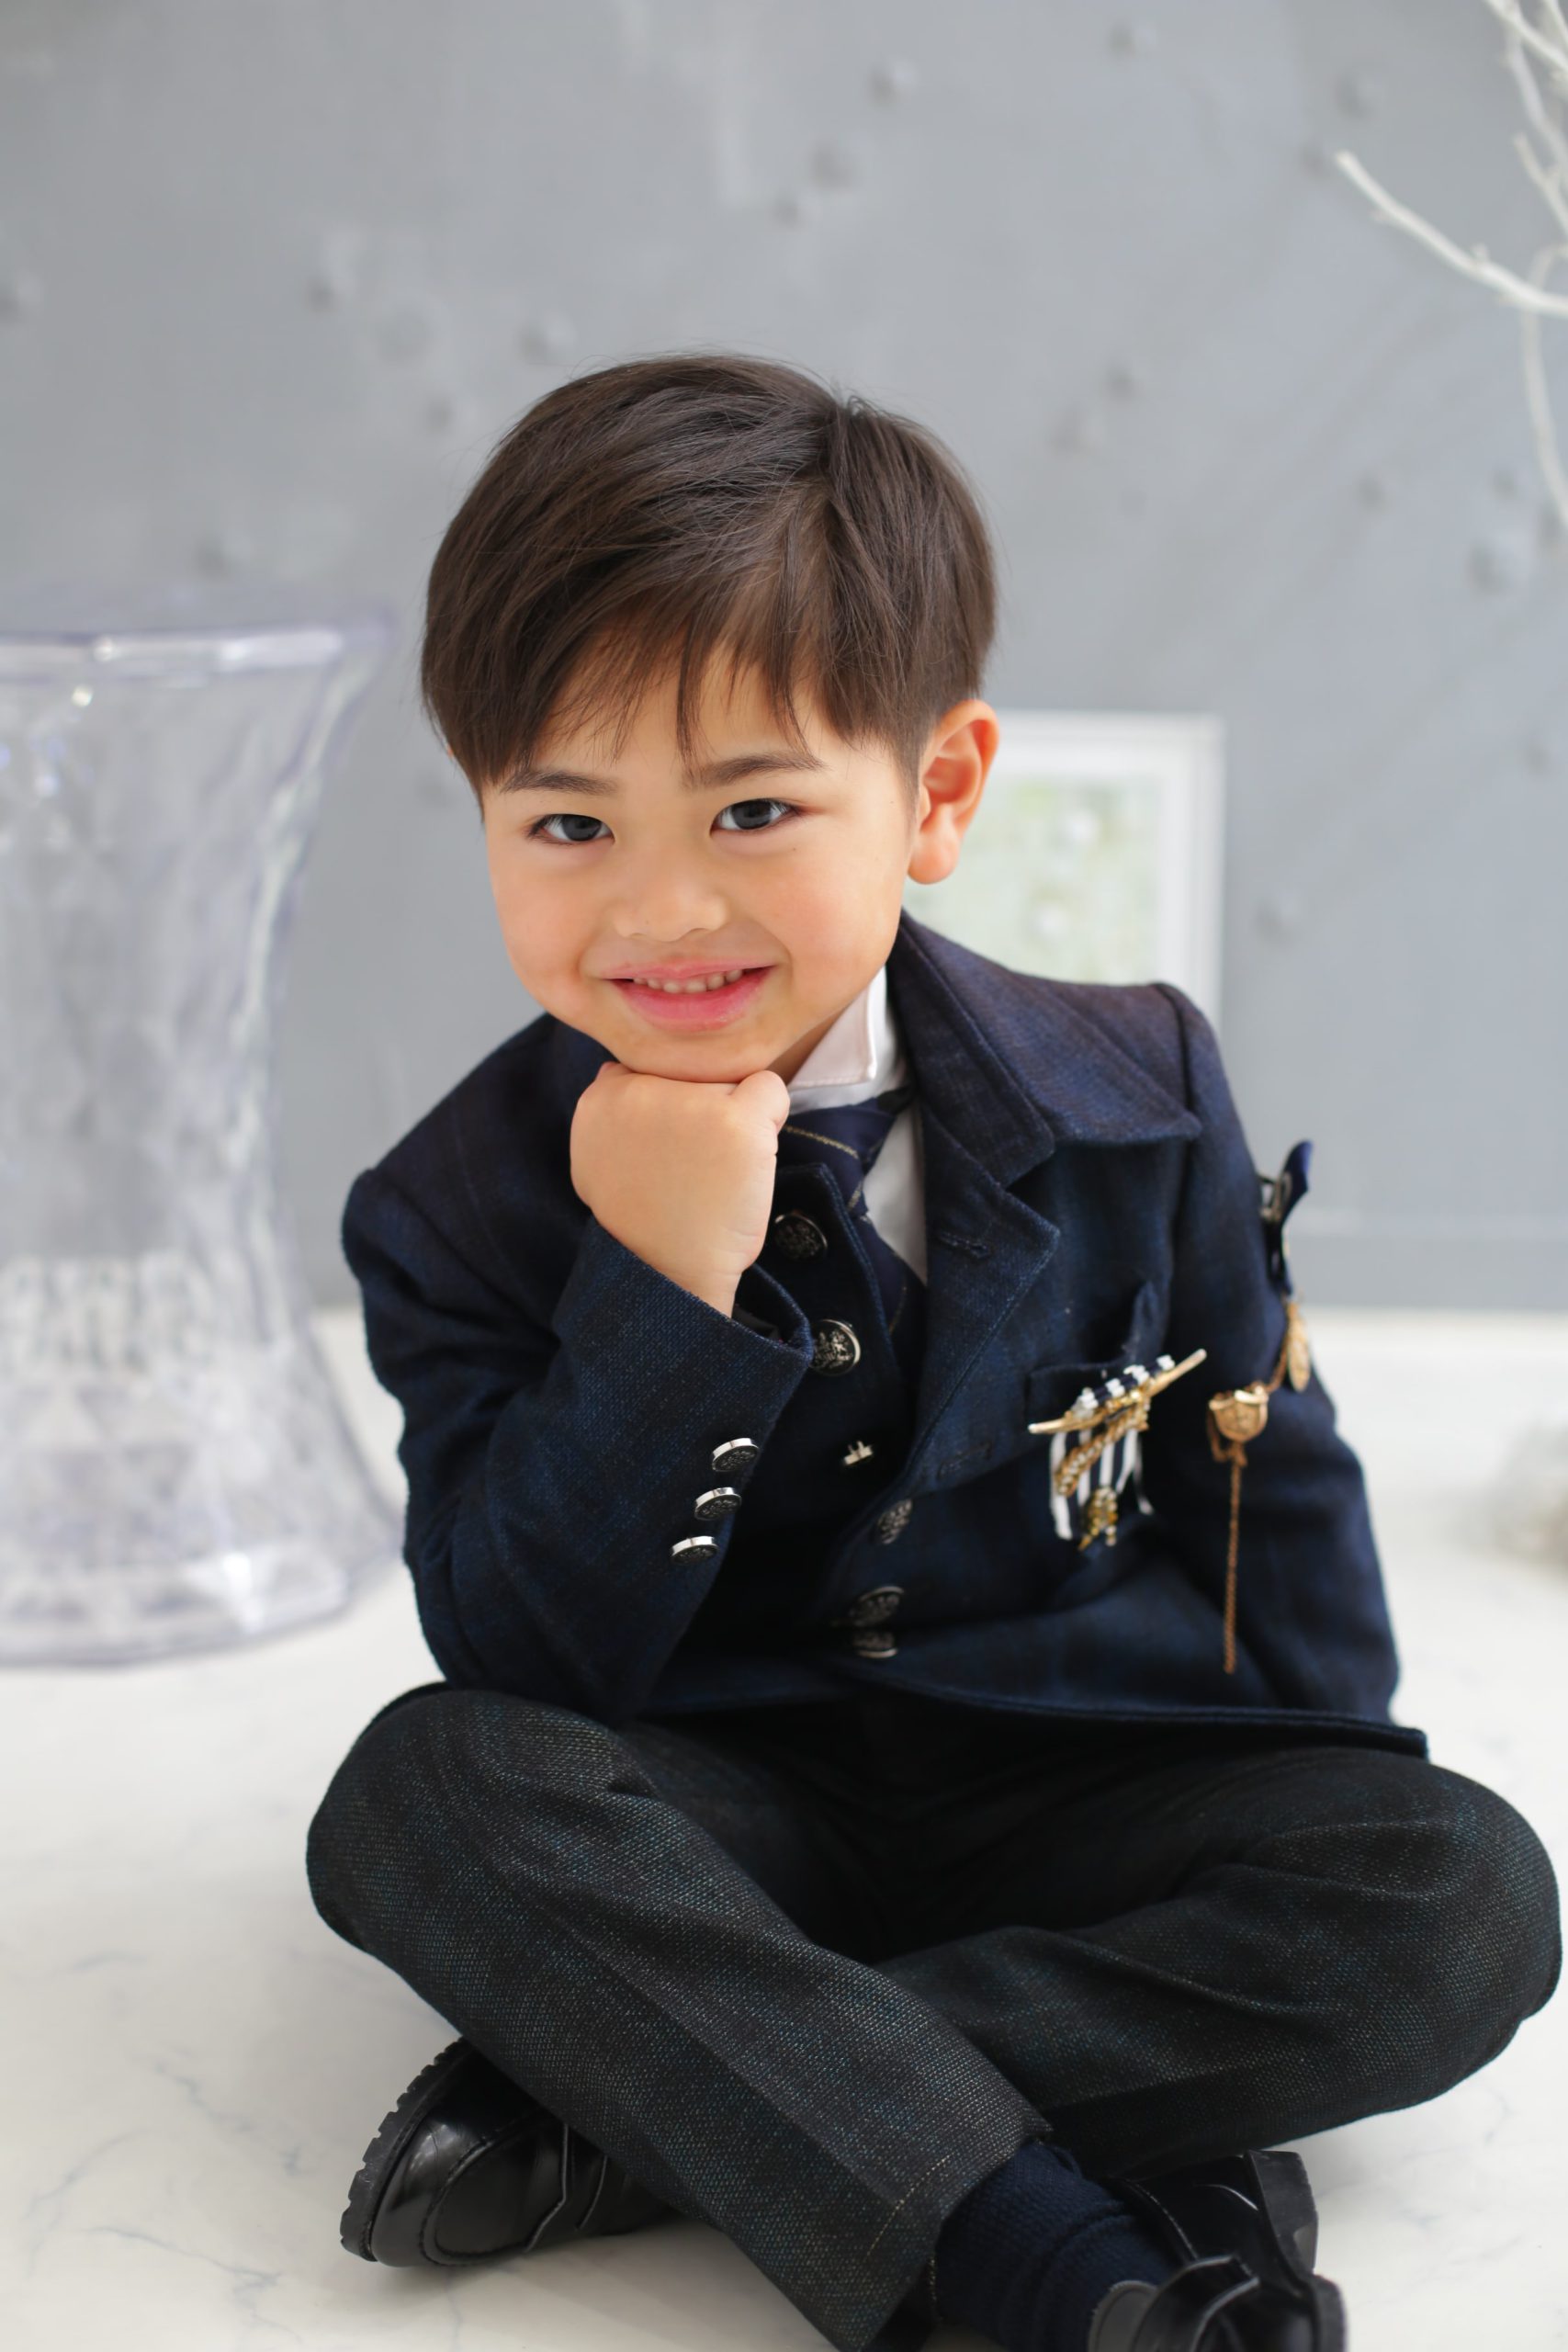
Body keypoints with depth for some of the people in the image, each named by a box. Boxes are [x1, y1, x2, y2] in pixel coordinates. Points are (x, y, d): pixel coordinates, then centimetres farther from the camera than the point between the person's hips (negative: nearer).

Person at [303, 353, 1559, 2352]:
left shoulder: (1134, 1105, -6)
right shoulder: (461, 1206, -9)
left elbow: (1267, 1503, 5)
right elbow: (528, 1666, -17)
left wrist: (1331, 1828, 1)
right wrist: (663, 1282, -27)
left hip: (1094, 1791, 2)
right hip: (724, 1822, -1)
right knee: (423, 1785, -28)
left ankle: (617, 2111, -25)